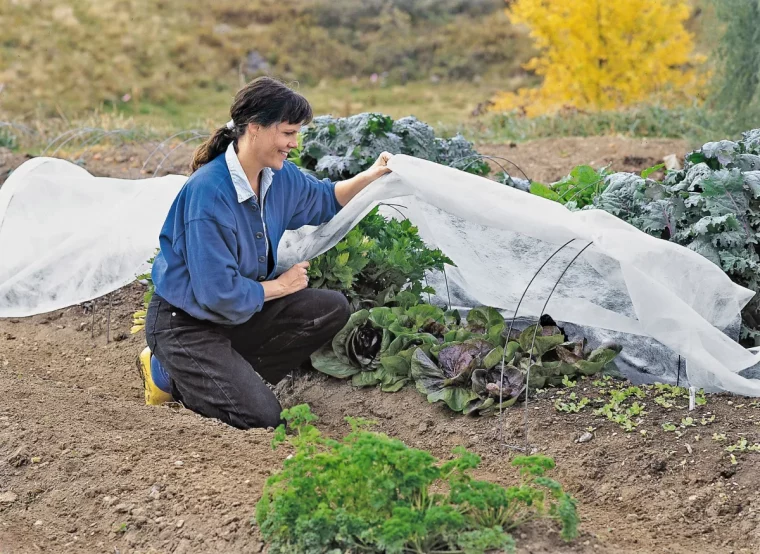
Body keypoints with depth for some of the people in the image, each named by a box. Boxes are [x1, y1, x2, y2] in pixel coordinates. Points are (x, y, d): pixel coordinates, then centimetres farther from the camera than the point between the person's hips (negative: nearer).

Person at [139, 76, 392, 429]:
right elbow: (218, 293, -28)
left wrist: (370, 176, 4)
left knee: (332, 309, -6)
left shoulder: (279, 176, -3)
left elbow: (323, 199, 21)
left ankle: (232, 376, -1)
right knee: (261, 417, -20)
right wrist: (282, 285, -13)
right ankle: (170, 377, 5)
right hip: (186, 324, -8)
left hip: (241, 310, 8)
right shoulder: (208, 192, -29)